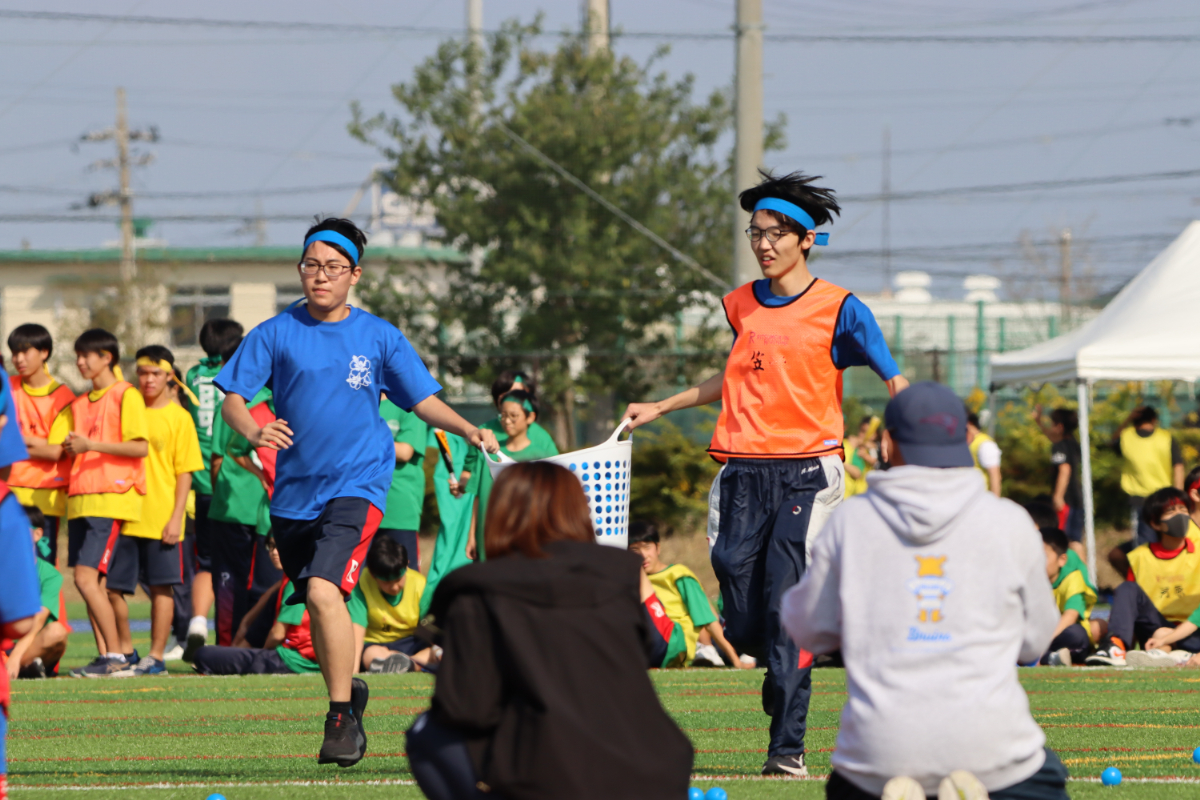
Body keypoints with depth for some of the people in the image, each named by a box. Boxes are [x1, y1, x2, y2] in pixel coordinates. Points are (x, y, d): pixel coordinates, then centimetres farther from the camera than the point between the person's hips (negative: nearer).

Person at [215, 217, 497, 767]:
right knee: (315, 603, 12)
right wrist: (253, 431, -25)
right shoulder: (276, 334, 1)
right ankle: (348, 692, 36)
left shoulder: (379, 337, 2)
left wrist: (469, 431, -9)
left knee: (324, 590, -22)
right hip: (294, 490, 3)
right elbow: (232, 398, -3)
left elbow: (423, 400, 8)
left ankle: (341, 718, -13)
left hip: (355, 484, -3)